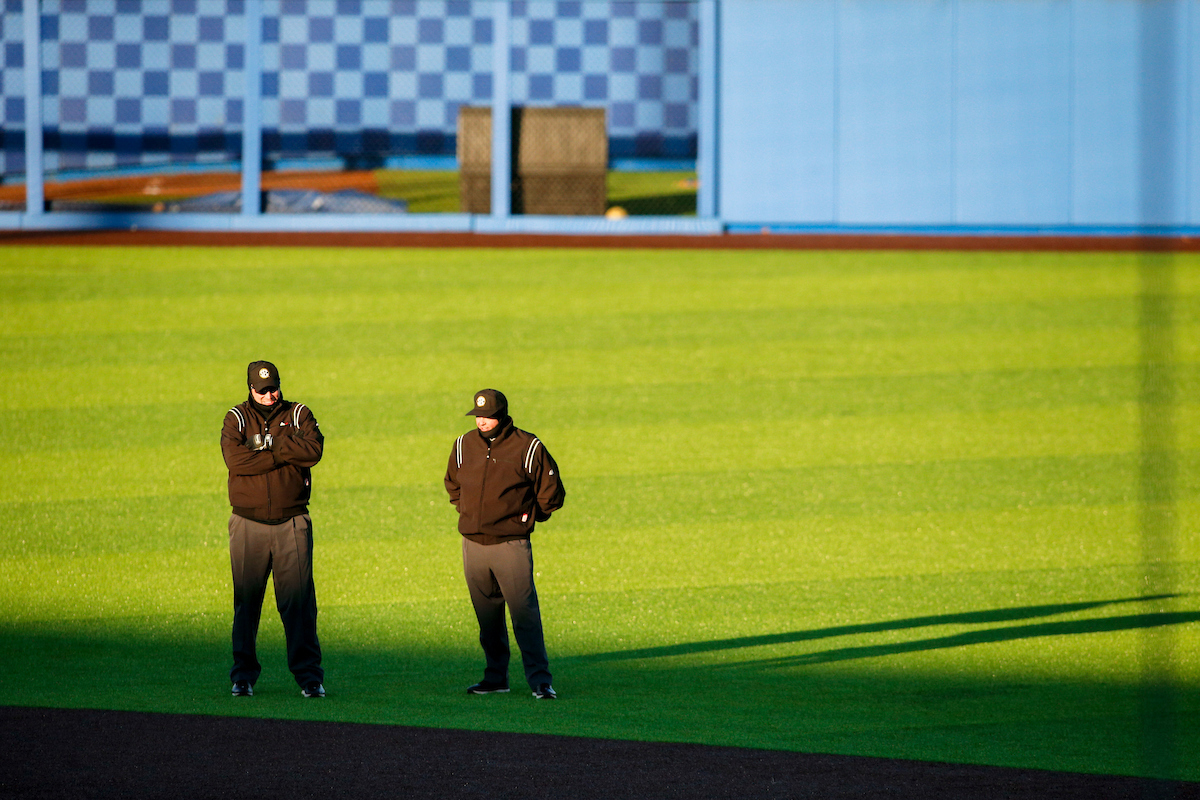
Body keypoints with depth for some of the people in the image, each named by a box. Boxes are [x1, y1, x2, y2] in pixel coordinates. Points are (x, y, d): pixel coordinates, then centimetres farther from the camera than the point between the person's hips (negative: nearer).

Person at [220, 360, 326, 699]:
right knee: (246, 600, 2)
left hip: (292, 523, 0)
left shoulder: (298, 415, 7)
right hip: (248, 524, 0)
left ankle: (309, 675, -1)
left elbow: (313, 449, -12)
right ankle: (243, 675, 9)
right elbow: (235, 459, -15)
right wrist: (283, 453, -13)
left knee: (299, 600, -4)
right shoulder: (236, 418, 4)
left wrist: (267, 445, -12)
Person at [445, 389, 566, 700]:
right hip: (473, 544, 5)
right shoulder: (463, 446, 8)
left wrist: (524, 518, 8)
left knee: (525, 613, -9)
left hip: (511, 545, -5)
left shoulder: (527, 448, -5)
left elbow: (551, 493, 4)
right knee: (487, 616, 10)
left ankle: (540, 681, -9)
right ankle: (495, 677, 19)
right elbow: (452, 485, 28)